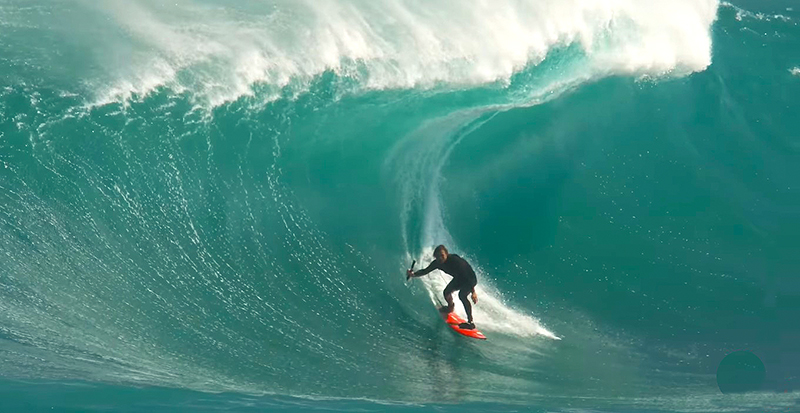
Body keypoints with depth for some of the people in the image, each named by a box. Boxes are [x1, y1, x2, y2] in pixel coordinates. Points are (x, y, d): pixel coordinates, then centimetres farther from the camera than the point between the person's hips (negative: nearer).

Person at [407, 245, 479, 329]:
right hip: (458, 279, 7)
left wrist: (473, 292, -38)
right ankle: (450, 307, 36)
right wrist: (413, 274, -25)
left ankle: (470, 322, -26)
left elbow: (467, 275, -34)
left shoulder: (455, 260, -35)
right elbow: (425, 271, -6)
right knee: (446, 292, 1)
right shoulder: (437, 263, -15)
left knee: (462, 295, -28)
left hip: (470, 278, -7)